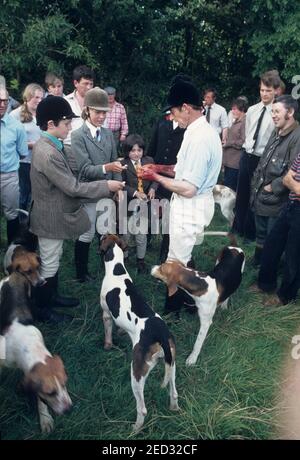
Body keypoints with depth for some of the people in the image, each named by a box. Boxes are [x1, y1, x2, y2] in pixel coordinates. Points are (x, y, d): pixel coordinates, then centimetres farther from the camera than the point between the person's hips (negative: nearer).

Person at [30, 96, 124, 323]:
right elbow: (72, 187, -26)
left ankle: (52, 296, 40)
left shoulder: (50, 145, 4)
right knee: (49, 264, 6)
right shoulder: (47, 153, -29)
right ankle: (42, 308, 23)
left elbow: (67, 181, 10)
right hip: (51, 217, -10)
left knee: (54, 259, 23)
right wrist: (106, 186, -19)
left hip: (55, 213, 10)